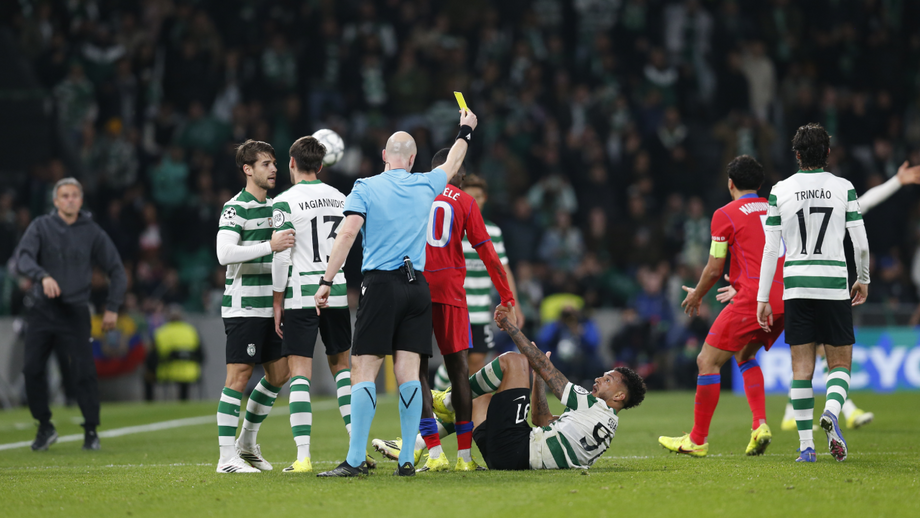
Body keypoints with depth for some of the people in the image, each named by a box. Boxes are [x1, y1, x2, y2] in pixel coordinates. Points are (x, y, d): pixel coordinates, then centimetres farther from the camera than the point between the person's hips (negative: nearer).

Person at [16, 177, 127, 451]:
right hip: (42, 310, 1)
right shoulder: (41, 226, 2)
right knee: (32, 369, -5)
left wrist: (112, 308, 1)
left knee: (84, 372, -10)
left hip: (75, 311, -1)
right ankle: (45, 427, 11)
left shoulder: (92, 232, 4)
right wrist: (43, 276, -32)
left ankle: (91, 431, 2)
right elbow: (23, 258, -13)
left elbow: (116, 270, 9)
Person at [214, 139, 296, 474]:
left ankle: (247, 443, 25)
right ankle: (227, 457, -7)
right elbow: (224, 254, -23)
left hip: (270, 306, 8)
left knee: (278, 374, 10)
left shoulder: (274, 207, 16)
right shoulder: (235, 208, -9)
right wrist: (269, 246, -29)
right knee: (239, 375, -9)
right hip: (243, 305, -8)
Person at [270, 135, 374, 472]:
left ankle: (303, 457, -11)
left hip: (301, 295, -5)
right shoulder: (340, 198, 9)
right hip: (337, 293, 5)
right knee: (341, 366, 15)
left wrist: (277, 302, -4)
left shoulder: (285, 202, -7)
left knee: (299, 372, -4)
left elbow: (282, 256, -11)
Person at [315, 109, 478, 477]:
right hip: (417, 286, 3)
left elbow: (348, 232, -11)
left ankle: (356, 459, -12)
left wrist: (326, 282, -10)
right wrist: (465, 131, 49)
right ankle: (408, 459, 0)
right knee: (408, 371, 3)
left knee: (364, 372, -5)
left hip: (380, 285, -3)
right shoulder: (425, 186, 10)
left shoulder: (365, 188, 0)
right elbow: (451, 166, 31)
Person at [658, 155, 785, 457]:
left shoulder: (725, 215, 0)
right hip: (783, 298, 7)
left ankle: (697, 440, 5)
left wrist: (697, 295, 22)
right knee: (744, 355, 26)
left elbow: (714, 269, 2)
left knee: (708, 361, 2)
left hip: (753, 298, -7)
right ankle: (760, 425, 8)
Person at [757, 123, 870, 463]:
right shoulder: (843, 189, 0)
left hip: (796, 287, 1)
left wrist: (762, 299, 6)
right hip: (834, 285, -1)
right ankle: (831, 412, -22)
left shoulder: (780, 191, 2)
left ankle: (806, 445, -1)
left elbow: (770, 249, 2)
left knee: (802, 367, 5)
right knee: (840, 363, 9)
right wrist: (863, 280, 20)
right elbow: (861, 244, 2)